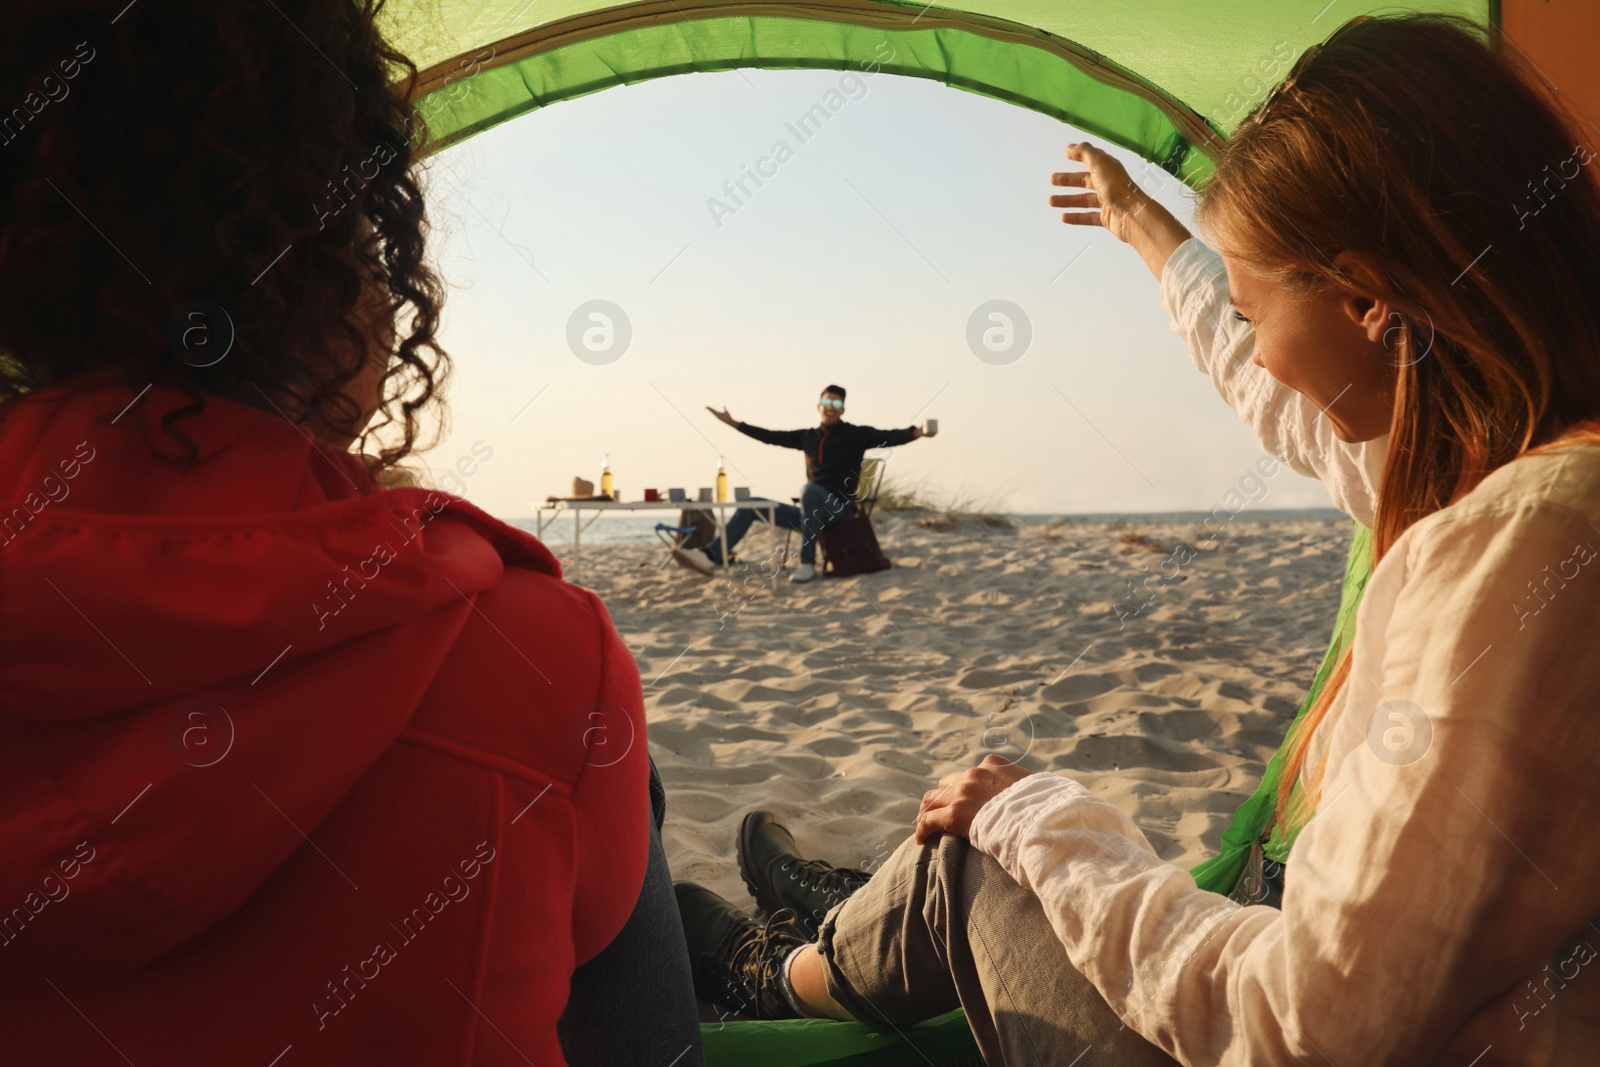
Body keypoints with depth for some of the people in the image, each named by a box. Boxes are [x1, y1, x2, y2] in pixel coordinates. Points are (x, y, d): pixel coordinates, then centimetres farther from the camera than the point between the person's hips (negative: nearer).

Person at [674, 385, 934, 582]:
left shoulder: (855, 435, -1)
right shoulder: (809, 437, 15)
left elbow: (890, 437, -16)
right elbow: (772, 437, 21)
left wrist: (916, 432, -36)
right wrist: (734, 423, 22)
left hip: (837, 507, -7)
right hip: (812, 511, 7)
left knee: (810, 489, -39)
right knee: (751, 505, 2)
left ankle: (807, 563, -35)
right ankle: (711, 556, -8)